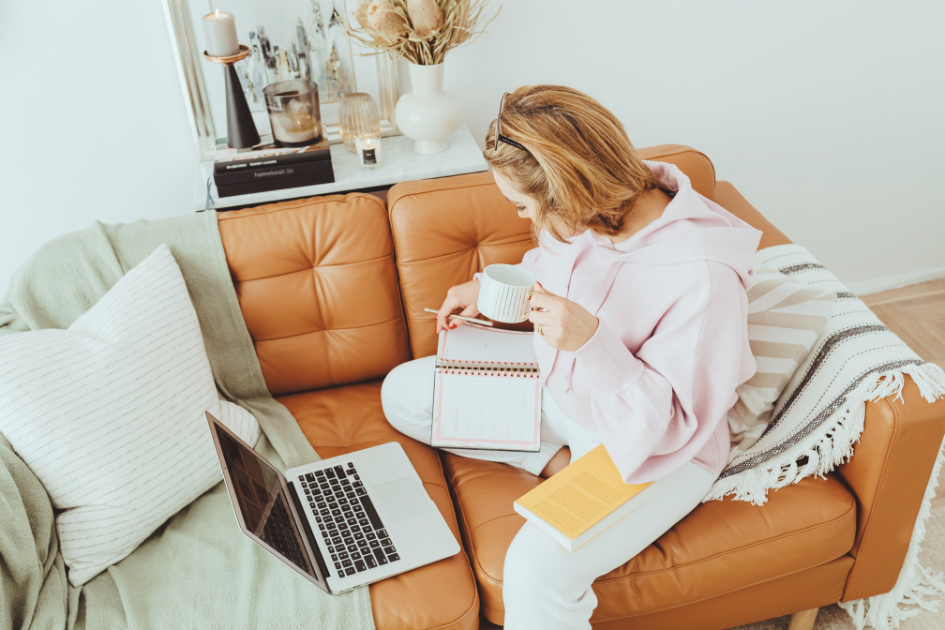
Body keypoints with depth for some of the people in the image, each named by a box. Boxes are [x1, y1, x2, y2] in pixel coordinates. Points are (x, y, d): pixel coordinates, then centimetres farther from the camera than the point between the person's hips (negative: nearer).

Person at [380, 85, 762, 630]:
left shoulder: (705, 278, -34)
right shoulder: (591, 214, -13)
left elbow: (670, 426, -26)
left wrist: (591, 340, -40)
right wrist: (493, 287, -4)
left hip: (658, 450, -7)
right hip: (560, 390, 8)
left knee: (536, 569, -30)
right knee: (402, 393, 3)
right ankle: (554, 460, -3)